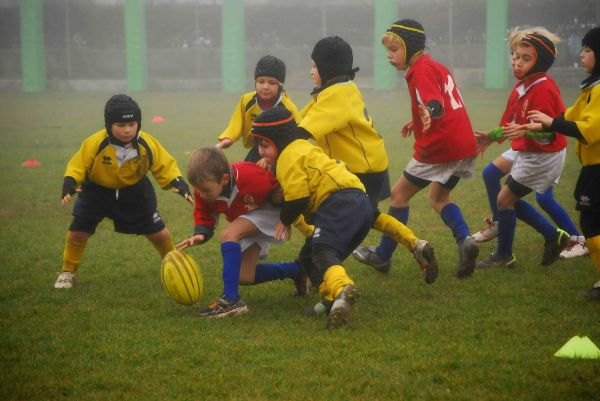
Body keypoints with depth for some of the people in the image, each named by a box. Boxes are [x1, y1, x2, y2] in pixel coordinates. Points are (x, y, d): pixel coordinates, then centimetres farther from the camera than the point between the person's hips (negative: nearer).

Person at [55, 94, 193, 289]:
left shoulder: (147, 145, -24)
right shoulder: (95, 144, -30)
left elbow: (165, 165, -14)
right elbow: (78, 165, -19)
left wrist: (178, 183, -30)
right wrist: (70, 183, -37)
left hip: (135, 191, 1)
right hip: (97, 191, -1)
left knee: (158, 232, 3)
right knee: (78, 232, -9)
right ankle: (68, 272, 16)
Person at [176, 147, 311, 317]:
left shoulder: (251, 177, -38)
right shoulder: (203, 188, -23)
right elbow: (203, 214, -8)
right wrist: (201, 234, -25)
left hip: (269, 211, -7)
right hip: (249, 220, 8)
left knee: (228, 234, -32)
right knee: (244, 277, 3)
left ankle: (231, 300, -32)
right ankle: (296, 270, 24)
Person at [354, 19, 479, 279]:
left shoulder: (421, 70, -11)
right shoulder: (437, 67, 17)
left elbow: (436, 104, -28)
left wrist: (429, 113, -50)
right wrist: (418, 122, 40)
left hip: (439, 147, -9)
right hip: (464, 145, 9)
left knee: (399, 194, 5)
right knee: (438, 198, 21)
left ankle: (383, 255, 15)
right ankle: (464, 240, -5)